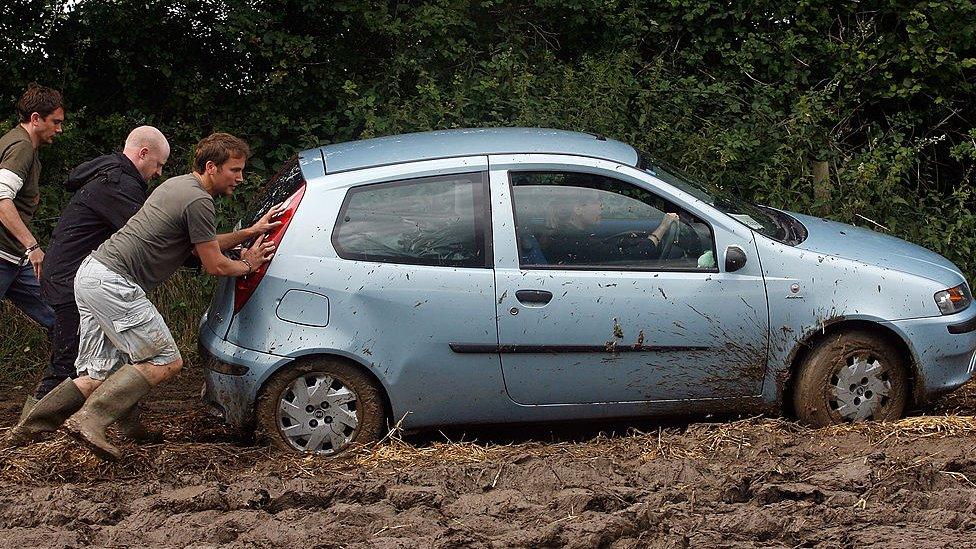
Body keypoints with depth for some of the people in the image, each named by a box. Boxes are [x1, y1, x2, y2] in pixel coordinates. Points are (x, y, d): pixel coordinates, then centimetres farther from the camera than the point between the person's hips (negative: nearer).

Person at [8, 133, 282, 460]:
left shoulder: (178, 184, 21)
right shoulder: (198, 200, -11)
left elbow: (204, 244, 31)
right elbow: (214, 265, -5)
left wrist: (250, 232, 28)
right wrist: (248, 265, 13)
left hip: (90, 274, 10)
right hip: (114, 283, -10)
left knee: (99, 376, 10)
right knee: (165, 362, -11)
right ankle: (90, 421, -19)